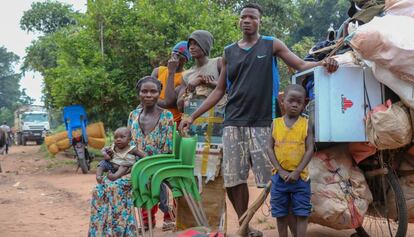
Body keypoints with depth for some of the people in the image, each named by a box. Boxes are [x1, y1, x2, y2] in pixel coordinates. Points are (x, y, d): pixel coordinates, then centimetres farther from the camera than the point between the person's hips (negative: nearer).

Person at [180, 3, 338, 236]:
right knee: (233, 179, 2)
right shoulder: (229, 52, 13)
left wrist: (323, 63, -22)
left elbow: (302, 65, 0)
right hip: (233, 123, 3)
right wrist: (193, 116, 12)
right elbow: (220, 90, 16)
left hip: (263, 123, -3)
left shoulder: (272, 45, 6)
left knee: (271, 178, -5)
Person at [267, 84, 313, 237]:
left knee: (301, 213, 1)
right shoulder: (275, 123, 3)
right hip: (280, 176, 1)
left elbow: (310, 150, -4)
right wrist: (281, 171, -10)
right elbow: (270, 148, 0)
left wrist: (297, 172, -13)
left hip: (300, 176, -1)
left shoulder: (305, 124, 0)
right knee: (281, 213, 9)